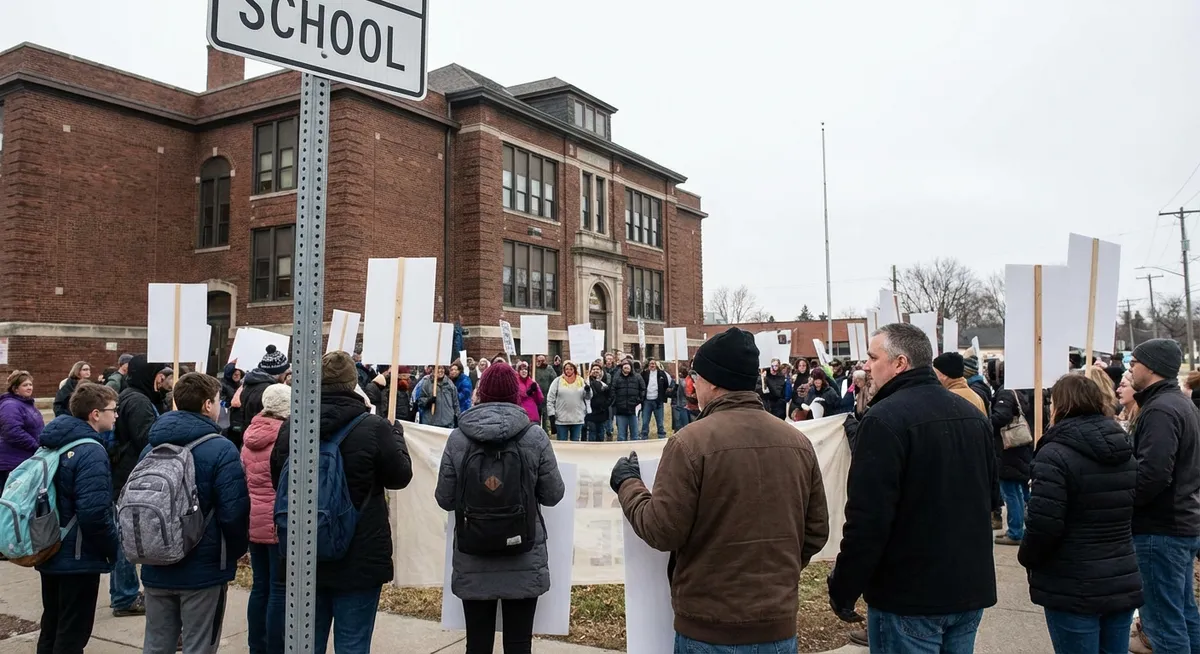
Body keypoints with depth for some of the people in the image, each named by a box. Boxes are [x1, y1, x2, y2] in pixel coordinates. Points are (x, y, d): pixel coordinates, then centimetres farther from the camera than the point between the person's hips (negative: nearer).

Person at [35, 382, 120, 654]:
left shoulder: (53, 444, 6)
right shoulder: (91, 452, -22)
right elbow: (94, 513, -28)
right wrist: (115, 549, -14)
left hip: (50, 551, 9)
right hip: (78, 558, -9)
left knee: (51, 628, 21)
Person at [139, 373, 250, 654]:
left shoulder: (151, 447, 3)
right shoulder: (221, 450, -17)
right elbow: (234, 512, -20)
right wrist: (237, 550, -2)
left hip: (156, 568, 6)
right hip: (204, 568, -6)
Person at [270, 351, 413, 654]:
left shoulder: (290, 426, -3)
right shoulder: (374, 428, -17)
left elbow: (276, 480, 12)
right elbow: (401, 476, -3)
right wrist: (397, 434, 13)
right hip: (359, 559, -4)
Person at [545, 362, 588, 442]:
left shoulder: (581, 381, 5)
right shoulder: (558, 381, -1)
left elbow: (587, 397, 5)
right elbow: (550, 398, -1)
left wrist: (588, 391, -17)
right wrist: (551, 413, -7)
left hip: (577, 419, 2)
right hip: (561, 419, -2)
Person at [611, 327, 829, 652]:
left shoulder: (691, 442, -16)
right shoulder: (798, 442, -1)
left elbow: (661, 531, -15)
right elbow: (817, 530, 7)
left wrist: (628, 484, 1)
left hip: (709, 628, -4)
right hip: (779, 624, 4)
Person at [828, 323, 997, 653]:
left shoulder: (885, 419, -19)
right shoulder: (973, 416, 8)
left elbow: (868, 517, -23)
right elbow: (990, 498, 18)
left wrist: (843, 589, -13)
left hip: (909, 595, -7)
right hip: (971, 589, 8)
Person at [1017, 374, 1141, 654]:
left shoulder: (1055, 454, -18)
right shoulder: (1125, 452, 7)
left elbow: (1043, 525, -22)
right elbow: (1128, 513, 17)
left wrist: (1026, 558, -4)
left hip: (1074, 589, -7)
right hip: (1123, 584, 7)